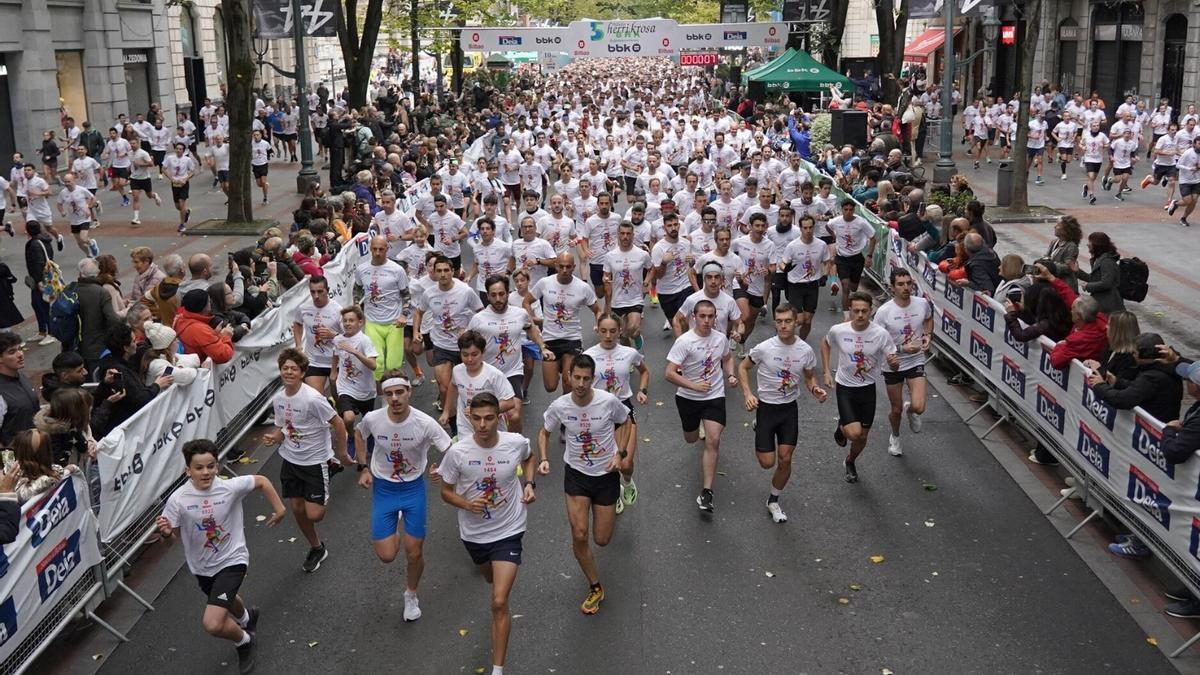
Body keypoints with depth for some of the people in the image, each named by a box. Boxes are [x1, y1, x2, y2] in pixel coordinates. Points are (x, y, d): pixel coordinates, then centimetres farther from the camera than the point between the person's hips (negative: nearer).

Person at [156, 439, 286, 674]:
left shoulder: (231, 487, -23)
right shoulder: (178, 499, -21)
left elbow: (262, 481, -5)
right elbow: (170, 537, -13)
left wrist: (279, 508, 0)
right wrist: (166, 533, -35)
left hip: (231, 561, -4)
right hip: (202, 566, 4)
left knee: (212, 624, -17)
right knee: (225, 599, 33)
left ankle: (243, 640, 16)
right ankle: (246, 616, 69)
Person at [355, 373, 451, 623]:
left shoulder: (425, 423, -23)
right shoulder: (372, 419, -17)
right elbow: (359, 434, 8)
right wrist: (363, 467, 1)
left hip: (414, 488, -1)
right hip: (383, 489, 1)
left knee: (414, 554, 5)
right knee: (386, 555, -4)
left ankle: (411, 596, 35)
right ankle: (395, 536, 34)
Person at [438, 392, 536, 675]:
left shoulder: (517, 443, -18)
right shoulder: (457, 452, -21)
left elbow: (528, 457, 9)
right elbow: (446, 492, -6)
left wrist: (530, 484, -8)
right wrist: (466, 504, -26)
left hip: (508, 531, -2)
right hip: (473, 533, 2)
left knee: (499, 603, -12)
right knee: (491, 579, 30)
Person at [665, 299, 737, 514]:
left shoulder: (720, 338, -5)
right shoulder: (684, 341, -19)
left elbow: (728, 358, 17)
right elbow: (670, 374, -22)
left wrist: (730, 375, -2)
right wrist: (694, 386, -30)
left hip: (715, 396, 1)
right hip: (688, 398, -1)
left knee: (712, 441, -14)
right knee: (691, 439, 19)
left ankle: (706, 493, -12)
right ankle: (700, 428, 60)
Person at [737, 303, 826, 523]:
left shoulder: (806, 350, -8)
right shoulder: (764, 348, -17)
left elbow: (810, 377, 10)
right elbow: (743, 367, -2)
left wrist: (815, 389, -13)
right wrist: (747, 394, -15)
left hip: (790, 408, 2)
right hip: (766, 406, -2)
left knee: (785, 459, 1)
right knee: (767, 462, 0)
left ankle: (773, 501, 25)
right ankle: (759, 428, 34)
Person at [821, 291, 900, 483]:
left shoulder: (881, 334, -17)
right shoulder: (838, 331, -16)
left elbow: (894, 366, -10)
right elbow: (825, 343, 8)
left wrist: (895, 362, -34)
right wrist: (826, 371, 3)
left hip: (868, 388, 1)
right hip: (845, 388, -1)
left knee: (862, 437, 12)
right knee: (854, 433, -17)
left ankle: (850, 463, 44)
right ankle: (841, 427, 20)